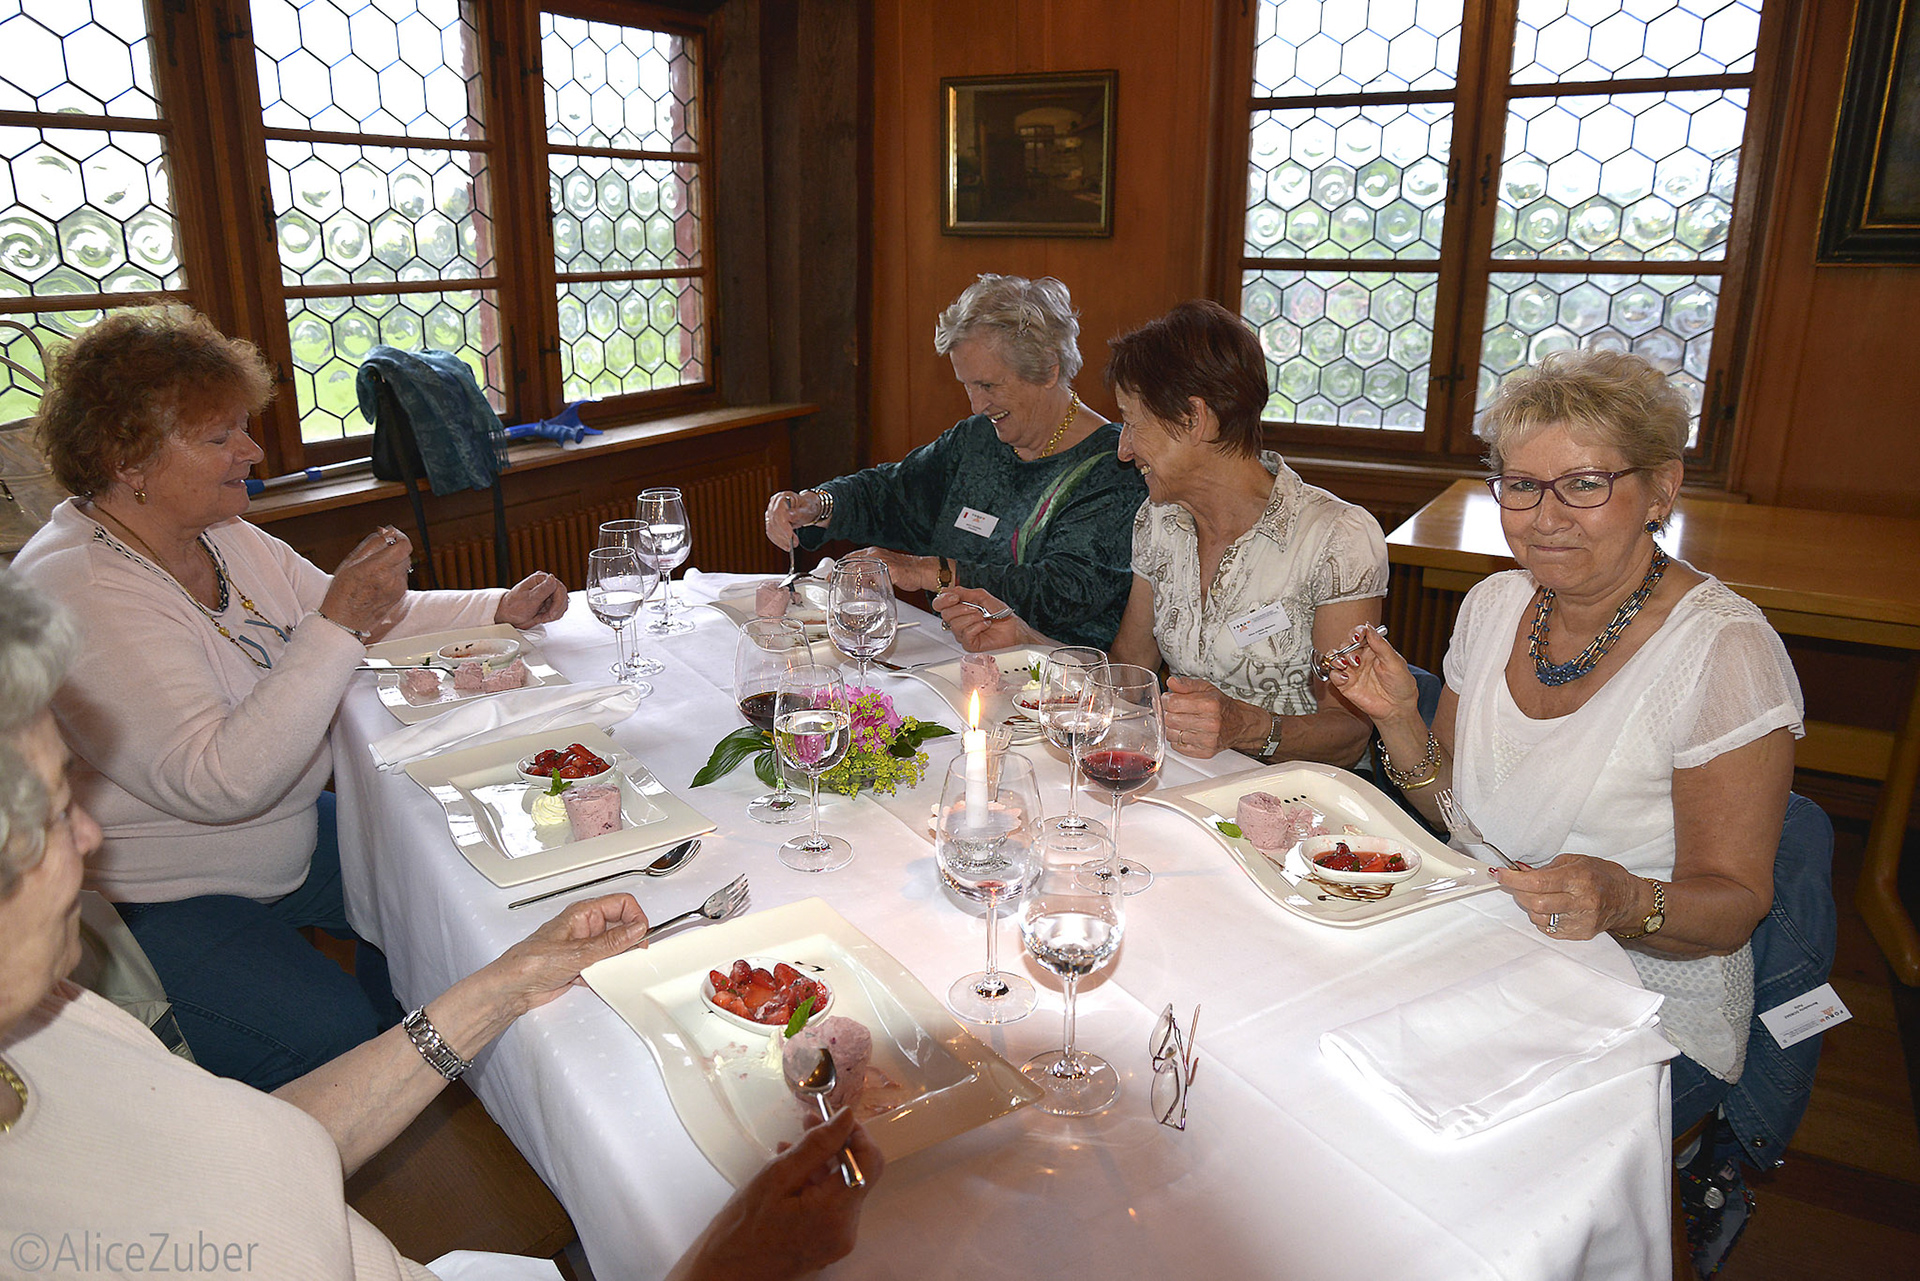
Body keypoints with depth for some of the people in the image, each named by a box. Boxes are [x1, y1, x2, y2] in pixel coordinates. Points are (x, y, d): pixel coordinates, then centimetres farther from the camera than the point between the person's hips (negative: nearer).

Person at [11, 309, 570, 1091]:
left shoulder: (222, 537, 0)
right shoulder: (81, 591, -27)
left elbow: (373, 618, 12)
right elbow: (220, 782, -35)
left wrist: (498, 611, -1)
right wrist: (336, 625, -36)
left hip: (286, 843, 9)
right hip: (160, 904, -8)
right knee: (336, 1042, -19)